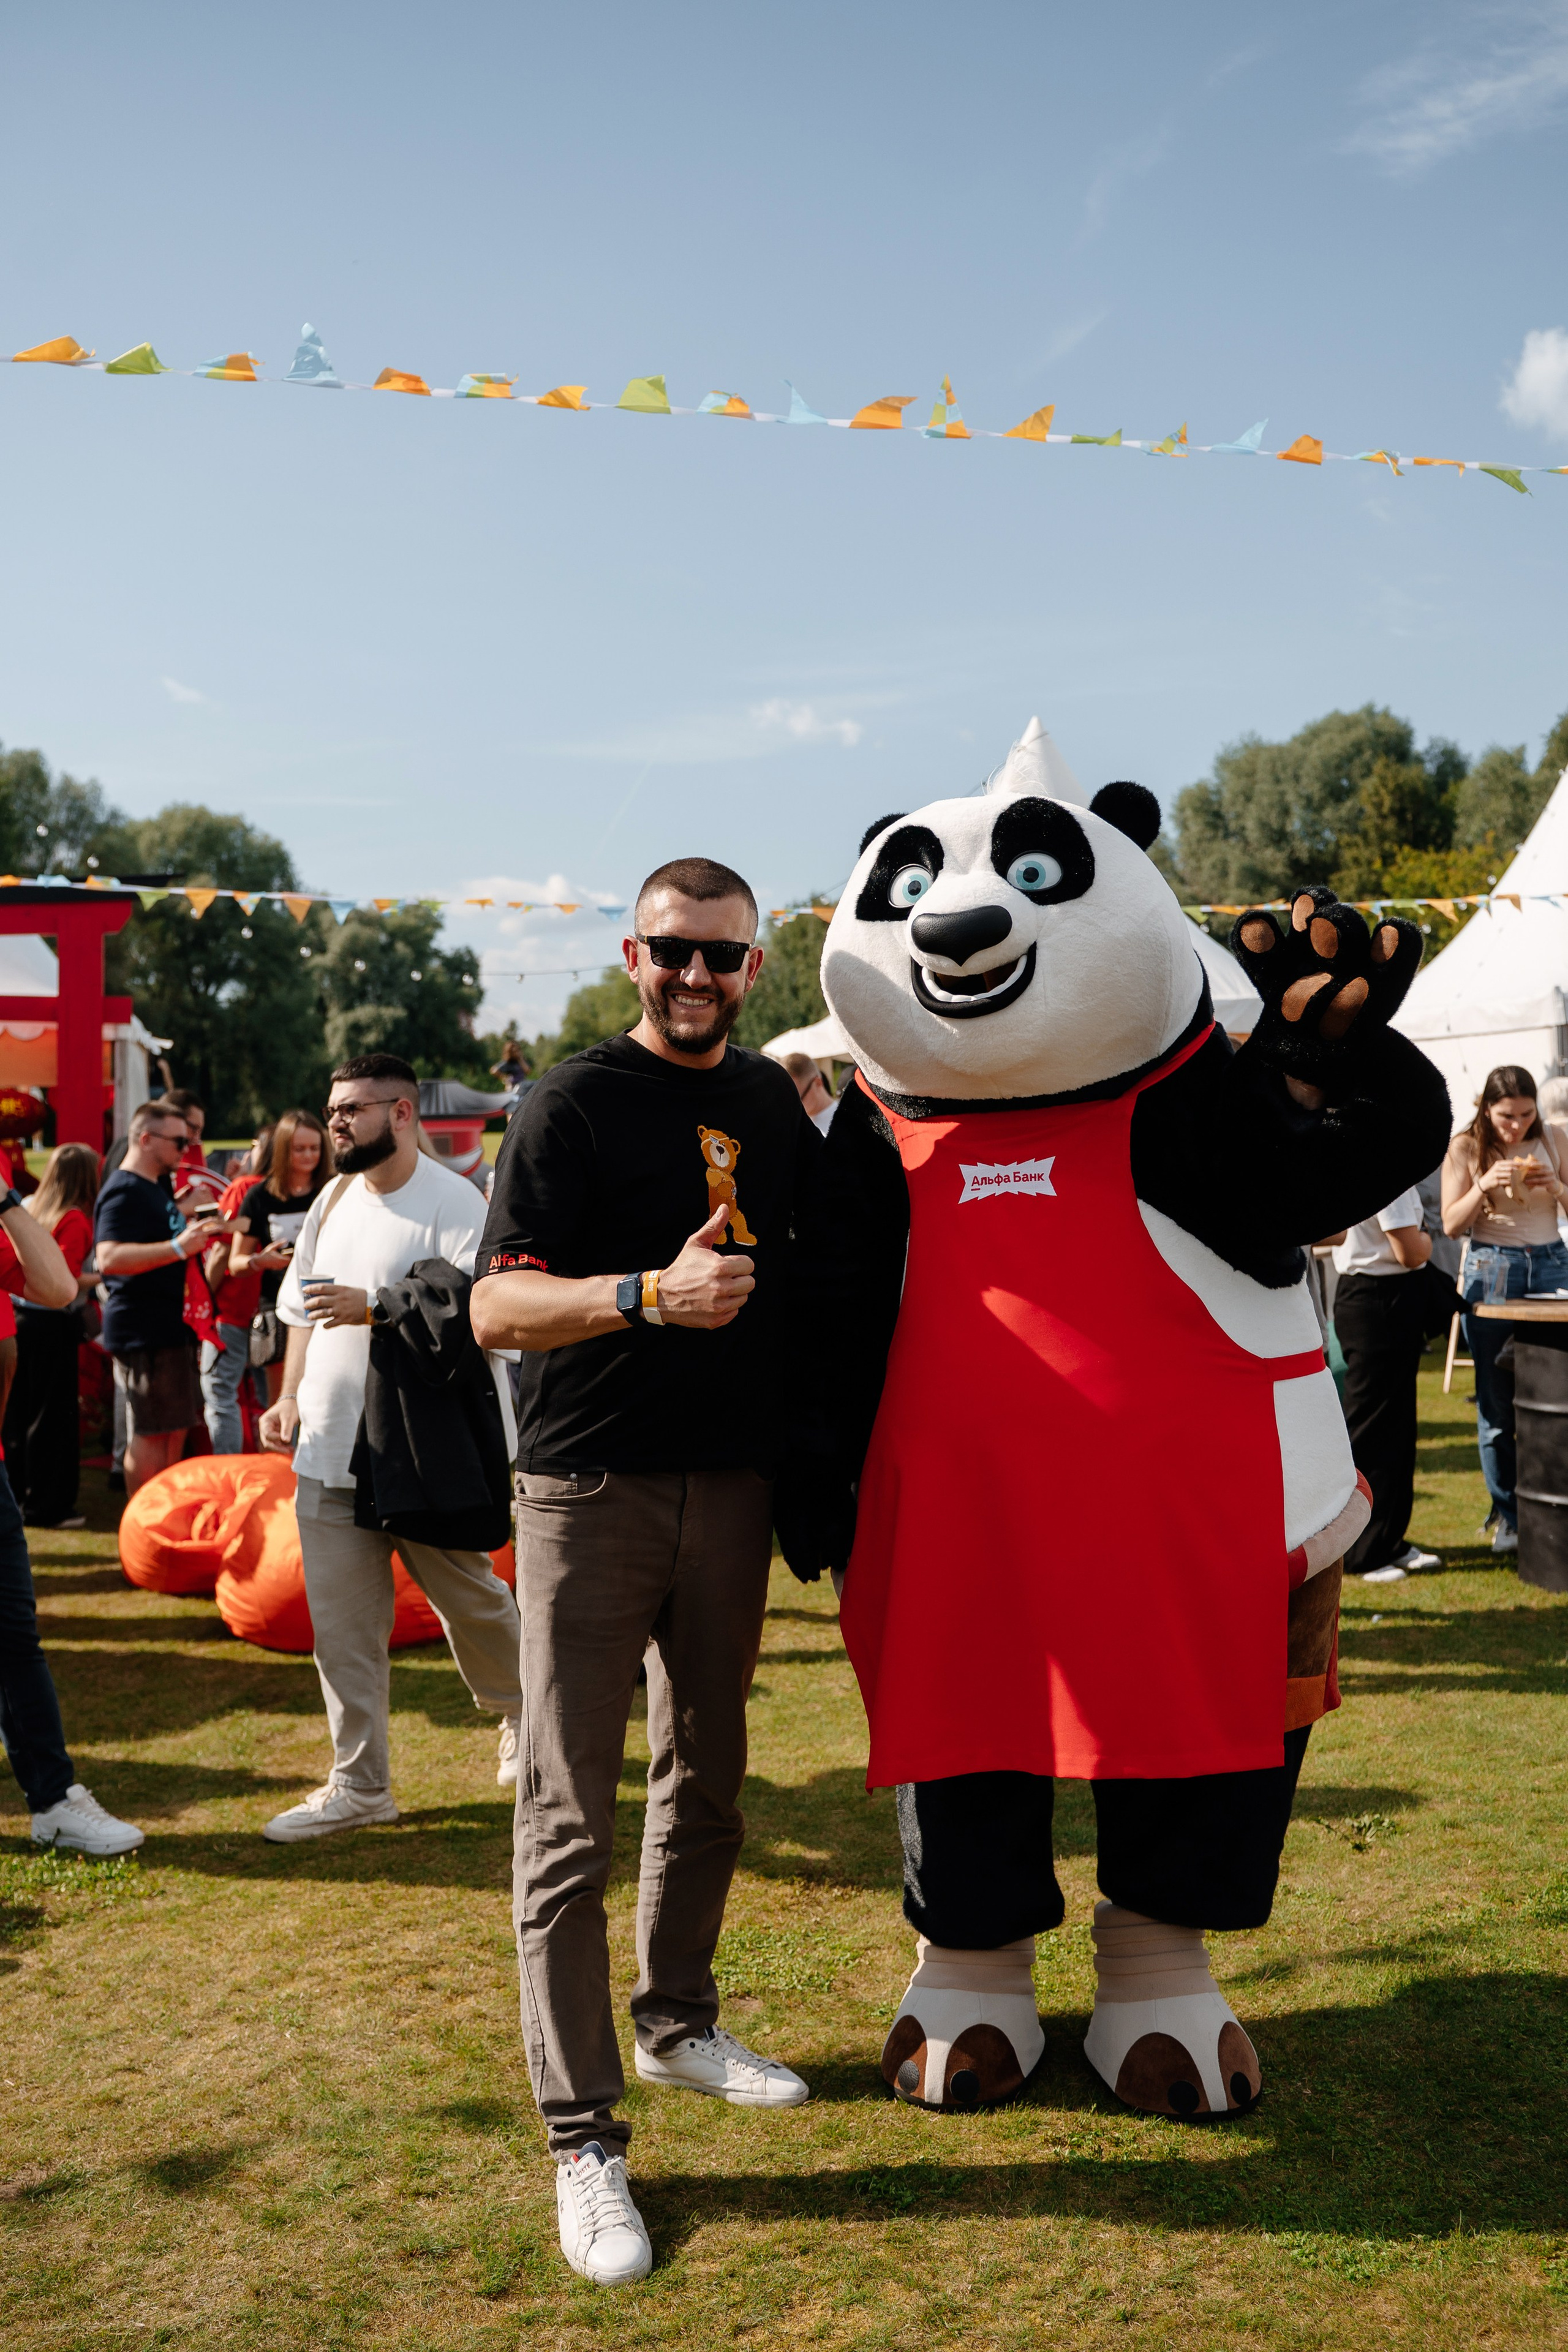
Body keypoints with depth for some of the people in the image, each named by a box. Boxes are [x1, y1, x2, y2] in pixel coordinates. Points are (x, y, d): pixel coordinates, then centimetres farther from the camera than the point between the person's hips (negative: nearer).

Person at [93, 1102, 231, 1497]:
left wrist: (200, 1231, 19)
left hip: (171, 1327, 10)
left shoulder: (159, 1186, 18)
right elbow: (109, 1258, -30)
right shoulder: (123, 1192, -15)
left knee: (175, 1429, 14)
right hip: (144, 1330, -10)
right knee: (150, 1434, -6)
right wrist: (179, 1248, -37)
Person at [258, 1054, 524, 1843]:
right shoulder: (335, 1199, 11)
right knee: (340, 1626, 6)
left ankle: (520, 1717, 38)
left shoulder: (453, 1203, -12)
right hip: (332, 1446, 6)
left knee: (470, 1600, 11)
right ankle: (359, 1785, 16)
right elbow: (304, 1307, 18)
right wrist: (291, 1398, 7)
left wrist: (372, 1308, -26)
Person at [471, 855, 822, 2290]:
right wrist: (651, 1293, -30)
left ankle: (680, 2023, 36)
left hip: (732, 1485, 6)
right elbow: (497, 1308, -15)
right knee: (571, 1817, -3)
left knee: (708, 1779, 18)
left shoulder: (772, 1098, 10)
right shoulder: (577, 1102, -7)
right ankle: (584, 2138, 4)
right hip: (592, 1487, -6)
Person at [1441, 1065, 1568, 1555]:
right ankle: (1507, 1517, 8)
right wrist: (1484, 1186, -18)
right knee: (1496, 1402, -1)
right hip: (1491, 1270, -2)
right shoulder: (1465, 1147, 0)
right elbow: (1451, 1225, -2)